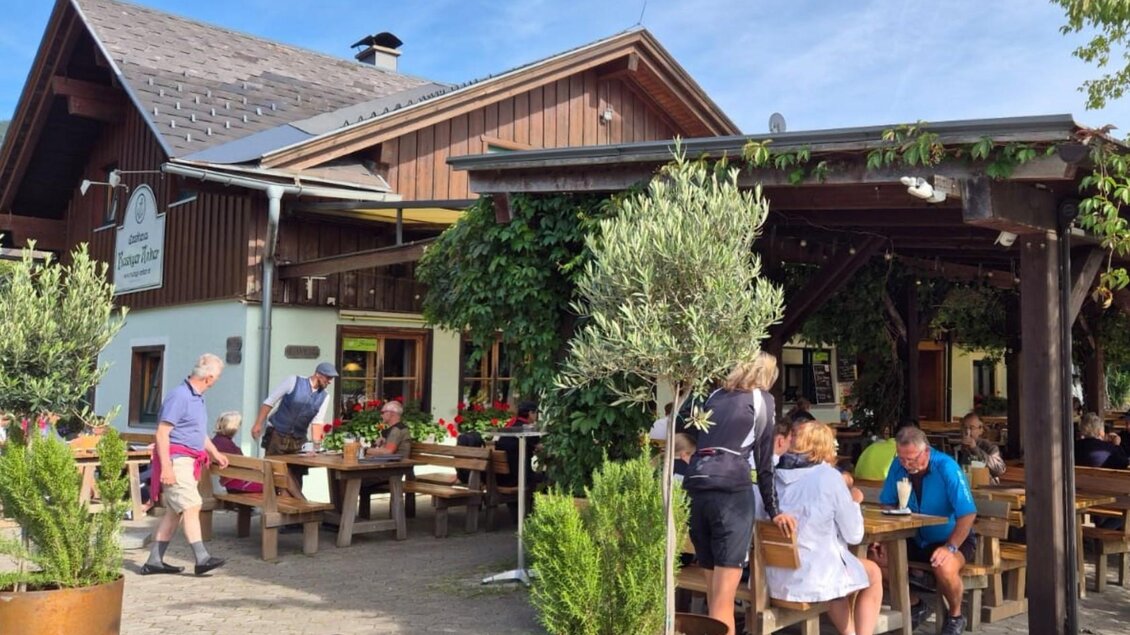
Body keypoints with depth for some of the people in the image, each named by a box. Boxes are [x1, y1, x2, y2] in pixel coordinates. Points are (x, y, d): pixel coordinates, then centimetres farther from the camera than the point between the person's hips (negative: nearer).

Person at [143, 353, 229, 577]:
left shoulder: (197, 397, 15)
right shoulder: (179, 396, -16)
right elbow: (162, 433, -19)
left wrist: (215, 453, 28)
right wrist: (166, 467, -24)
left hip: (188, 461, 10)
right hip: (176, 459, -10)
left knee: (175, 512, 11)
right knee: (191, 506, -13)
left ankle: (154, 560, 17)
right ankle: (202, 559, -14)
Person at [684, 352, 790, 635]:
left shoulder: (715, 396, 25)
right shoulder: (762, 399, 12)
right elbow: (764, 459, 9)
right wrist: (774, 511, 13)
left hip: (695, 486, 5)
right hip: (731, 489, -5)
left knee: (713, 593, 15)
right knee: (724, 599, -7)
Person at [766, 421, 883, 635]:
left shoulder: (777, 475, 5)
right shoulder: (828, 476, -10)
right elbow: (854, 535, -5)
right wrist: (853, 502, 12)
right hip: (813, 576, -6)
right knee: (874, 574, 22)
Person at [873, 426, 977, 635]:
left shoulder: (946, 468, -23)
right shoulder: (898, 467, -7)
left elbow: (968, 514, -25)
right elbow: (888, 505, 0)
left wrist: (950, 547, -32)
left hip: (951, 539, -5)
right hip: (915, 538, 5)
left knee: (945, 568, -36)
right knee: (881, 557, -16)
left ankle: (955, 616, -1)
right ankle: (914, 606, 11)